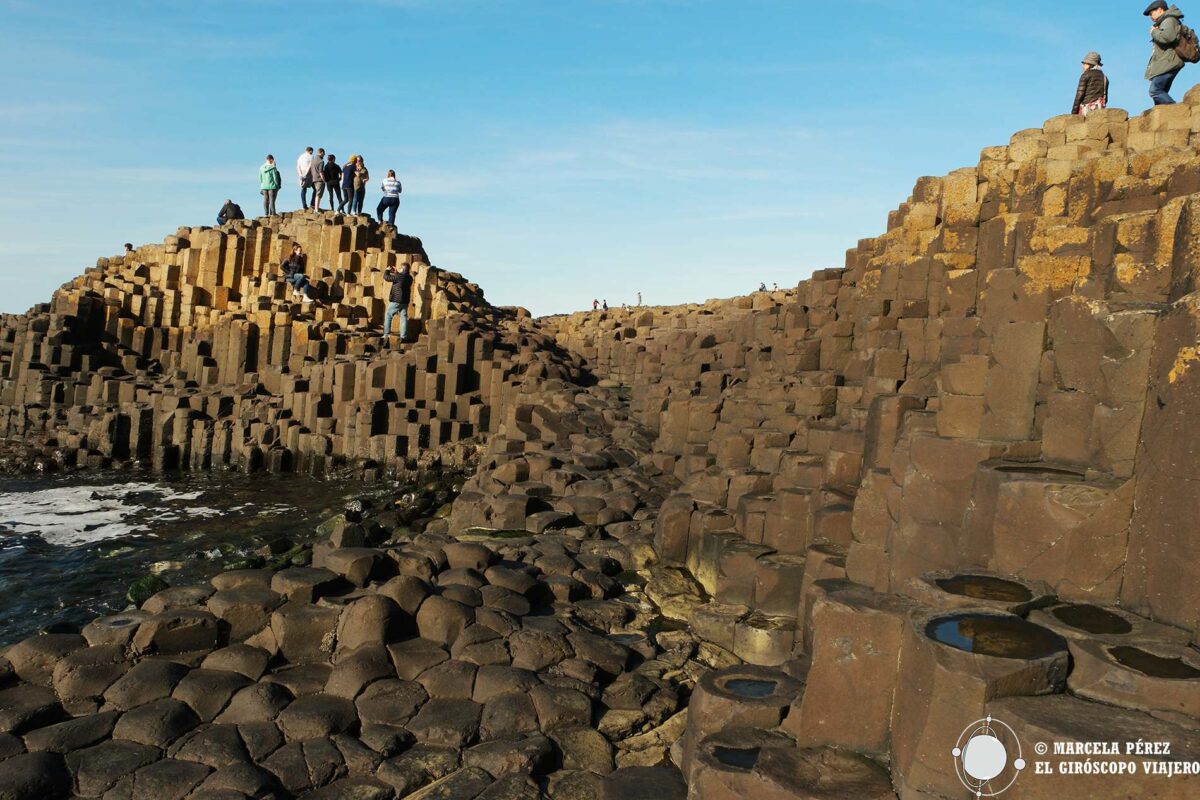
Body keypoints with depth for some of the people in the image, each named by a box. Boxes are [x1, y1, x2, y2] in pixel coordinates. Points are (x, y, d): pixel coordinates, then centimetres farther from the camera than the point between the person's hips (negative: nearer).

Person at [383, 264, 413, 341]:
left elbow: (386, 278, -9)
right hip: (405, 301, 6)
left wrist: (387, 270, 8)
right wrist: (396, 273, 26)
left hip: (396, 300, -6)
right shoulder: (409, 278, 7)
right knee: (404, 317, 6)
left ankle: (386, 334, 3)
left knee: (388, 316, 6)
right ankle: (403, 336, 1)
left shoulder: (399, 276, -16)